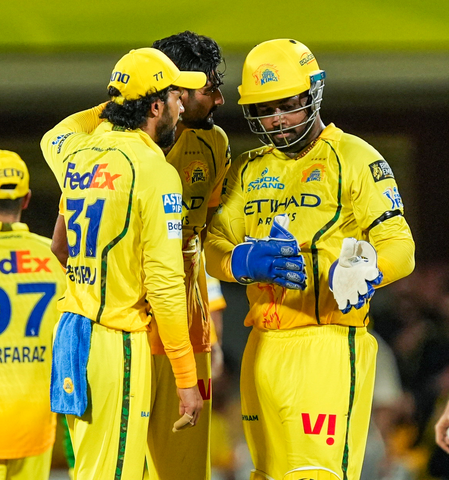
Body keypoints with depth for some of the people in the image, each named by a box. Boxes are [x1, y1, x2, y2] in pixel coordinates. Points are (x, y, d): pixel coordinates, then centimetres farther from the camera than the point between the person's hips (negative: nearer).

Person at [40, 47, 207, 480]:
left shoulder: (74, 153, 9)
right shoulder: (154, 171, -12)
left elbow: (53, 137, 39)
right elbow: (164, 282, -15)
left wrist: (119, 103, 36)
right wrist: (186, 379, -11)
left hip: (70, 331, 8)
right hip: (118, 342, -8)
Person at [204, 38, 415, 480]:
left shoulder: (354, 159, -1)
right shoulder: (248, 170, 16)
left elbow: (399, 245, -6)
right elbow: (215, 249, 9)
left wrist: (364, 273, -28)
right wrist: (247, 261, -14)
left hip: (330, 342, -6)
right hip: (265, 345, 6)